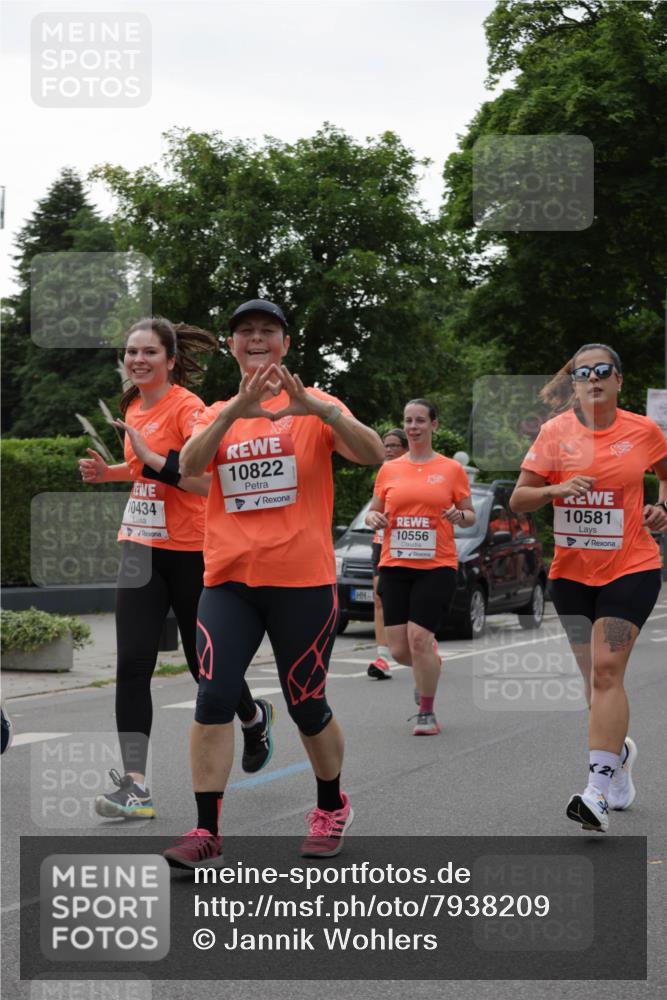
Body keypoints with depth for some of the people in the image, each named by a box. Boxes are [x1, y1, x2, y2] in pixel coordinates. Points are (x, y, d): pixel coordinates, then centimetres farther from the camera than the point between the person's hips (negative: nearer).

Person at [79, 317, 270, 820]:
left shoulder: (187, 407, -14)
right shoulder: (134, 406, 9)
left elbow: (206, 480, -24)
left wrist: (150, 455, -27)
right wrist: (108, 472, 11)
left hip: (191, 552, -6)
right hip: (141, 548, 6)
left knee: (204, 662, 10)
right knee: (133, 664, -7)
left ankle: (255, 718, 42)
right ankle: (134, 784, -7)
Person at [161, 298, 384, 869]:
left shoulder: (316, 406, 3)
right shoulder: (218, 414, 11)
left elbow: (372, 454, -13)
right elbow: (190, 464, -9)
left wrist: (317, 408, -28)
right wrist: (236, 410, -24)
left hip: (303, 579, -2)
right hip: (230, 579, 2)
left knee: (306, 704, 6)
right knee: (214, 698, -12)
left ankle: (332, 808, 30)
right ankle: (207, 832, -8)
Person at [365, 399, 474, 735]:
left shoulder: (452, 469, 4)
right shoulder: (389, 470, 10)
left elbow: (470, 514, 10)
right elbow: (374, 511, 18)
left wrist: (459, 515, -12)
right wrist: (374, 518, -6)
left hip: (437, 566, -3)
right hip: (395, 566, 3)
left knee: (419, 638, -15)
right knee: (399, 650, -2)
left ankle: (427, 713, 2)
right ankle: (430, 662, 34)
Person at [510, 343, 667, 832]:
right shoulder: (555, 431, -1)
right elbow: (518, 499, -1)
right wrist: (557, 489, -19)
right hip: (572, 569, 3)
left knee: (607, 670, -17)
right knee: (595, 678, 11)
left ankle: (598, 791, -20)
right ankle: (620, 749, 39)